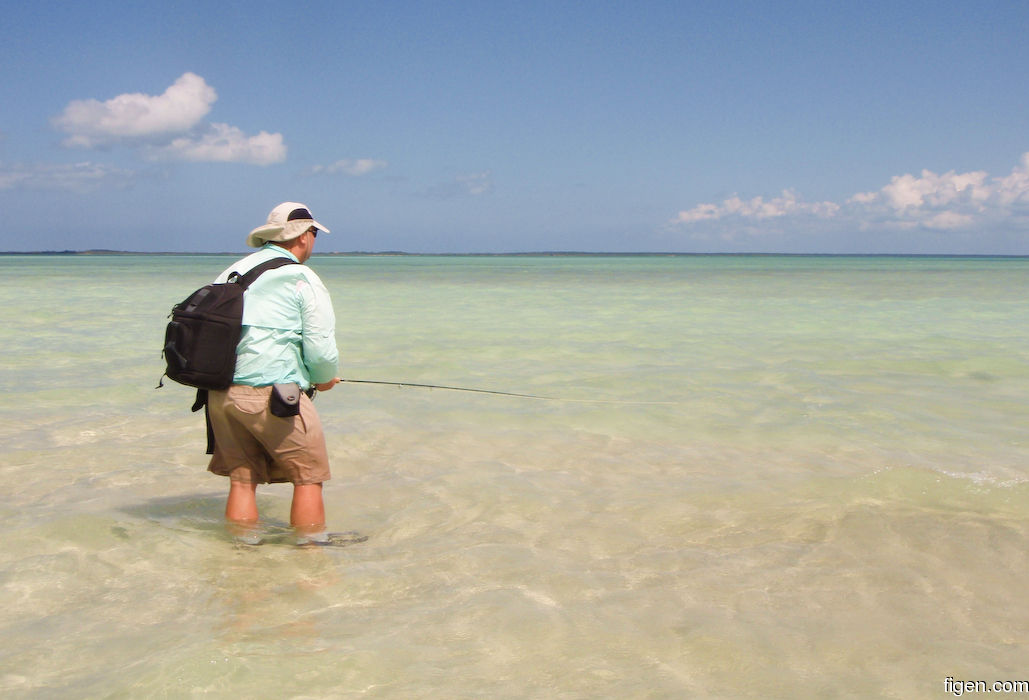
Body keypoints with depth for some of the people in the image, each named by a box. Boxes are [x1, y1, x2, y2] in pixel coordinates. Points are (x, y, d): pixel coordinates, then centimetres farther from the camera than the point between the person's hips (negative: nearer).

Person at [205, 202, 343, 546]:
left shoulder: (231, 272, 17)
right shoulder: (302, 279, -3)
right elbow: (321, 349, -8)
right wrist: (325, 378, 11)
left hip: (219, 393, 7)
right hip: (273, 394, -7)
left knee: (242, 478, 14)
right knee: (309, 476, 5)